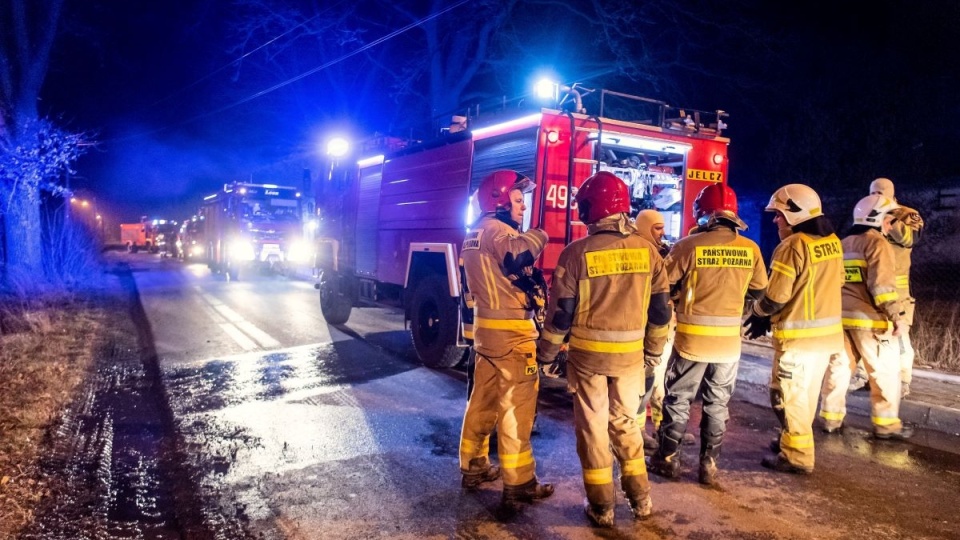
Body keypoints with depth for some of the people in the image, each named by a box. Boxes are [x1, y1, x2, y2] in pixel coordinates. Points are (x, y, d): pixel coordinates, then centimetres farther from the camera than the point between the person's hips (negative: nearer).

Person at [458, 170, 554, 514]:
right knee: (515, 408, -3)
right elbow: (518, 256, -35)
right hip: (509, 333, -10)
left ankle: (474, 468, 29)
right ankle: (519, 486, 4)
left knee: (483, 401, 17)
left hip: (485, 329, 10)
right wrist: (537, 236, -16)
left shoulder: (474, 233, 16)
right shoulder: (497, 230, -14)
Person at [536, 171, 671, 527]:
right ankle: (640, 498, 27)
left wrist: (546, 353, 4)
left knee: (592, 425, 10)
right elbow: (660, 309, 4)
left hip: (588, 353, -3)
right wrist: (654, 351, 17)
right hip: (631, 354, 3)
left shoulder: (577, 252, -12)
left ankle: (602, 506, 18)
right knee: (626, 422, 20)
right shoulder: (647, 250, -2)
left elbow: (560, 311, -9)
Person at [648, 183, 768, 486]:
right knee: (717, 404, 15)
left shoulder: (690, 245, -13)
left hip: (693, 338, -3)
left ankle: (668, 459, 21)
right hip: (730, 340, 3)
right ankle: (709, 465, 22)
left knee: (678, 400, 12)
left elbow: (663, 283, -6)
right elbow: (758, 291, 11)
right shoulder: (750, 249, -2)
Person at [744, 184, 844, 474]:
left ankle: (797, 456, 12)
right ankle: (792, 440, 35)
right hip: (828, 331, 8)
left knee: (789, 395, 4)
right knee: (806, 393, 20)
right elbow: (817, 289, 11)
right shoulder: (832, 242, 6)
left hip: (799, 336, -8)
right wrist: (771, 318, 13)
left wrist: (758, 313, 3)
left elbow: (776, 297, -19)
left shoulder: (792, 246, -19)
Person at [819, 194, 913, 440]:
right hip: (869, 319, -7)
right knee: (886, 371, 5)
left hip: (841, 316, 7)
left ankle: (831, 418, 15)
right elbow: (882, 284, -18)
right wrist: (896, 316, -15)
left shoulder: (843, 244, 16)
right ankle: (886, 423, 11)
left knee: (839, 367, 11)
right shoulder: (877, 242, -8)